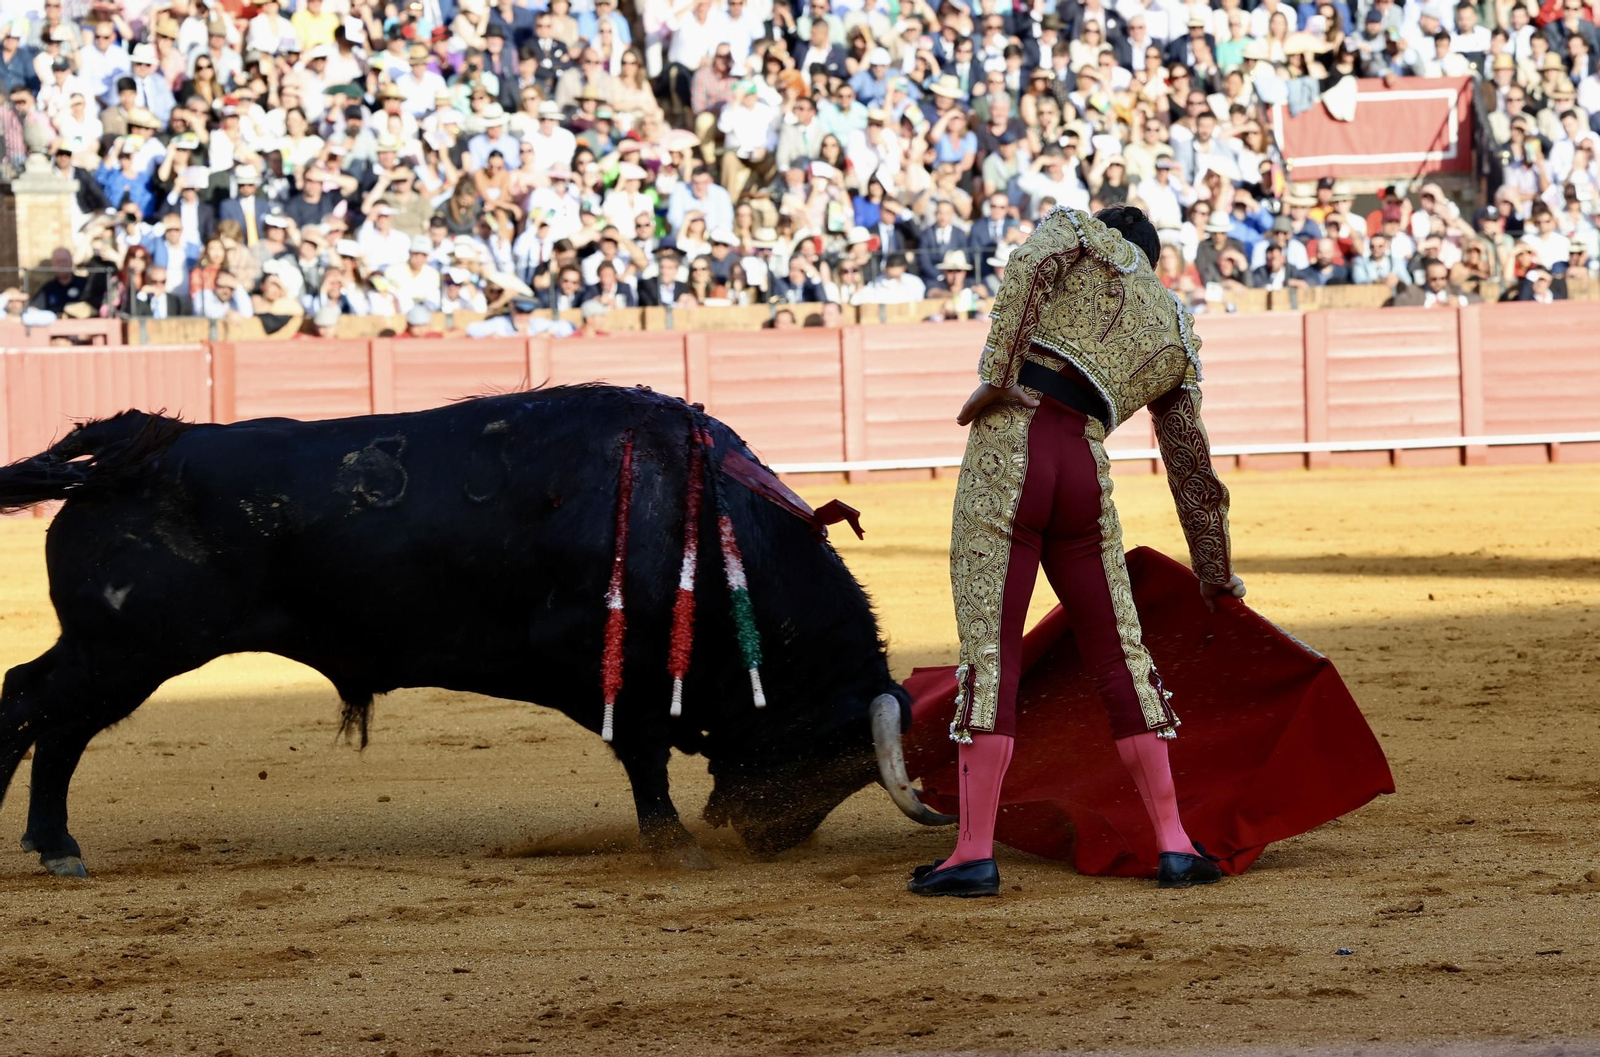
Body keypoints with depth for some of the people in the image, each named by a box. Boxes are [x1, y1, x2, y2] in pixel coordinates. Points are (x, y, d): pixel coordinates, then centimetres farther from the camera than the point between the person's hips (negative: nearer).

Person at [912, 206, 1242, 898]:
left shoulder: (1076, 230, 16)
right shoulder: (1177, 337, 25)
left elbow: (1031, 266, -9)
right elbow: (1193, 469, 27)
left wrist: (996, 375, -11)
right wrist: (1216, 575, 34)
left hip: (1009, 445, -3)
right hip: (1086, 470, 3)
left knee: (989, 652, -5)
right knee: (1120, 655, 13)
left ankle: (975, 854, -8)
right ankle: (1174, 845, 11)